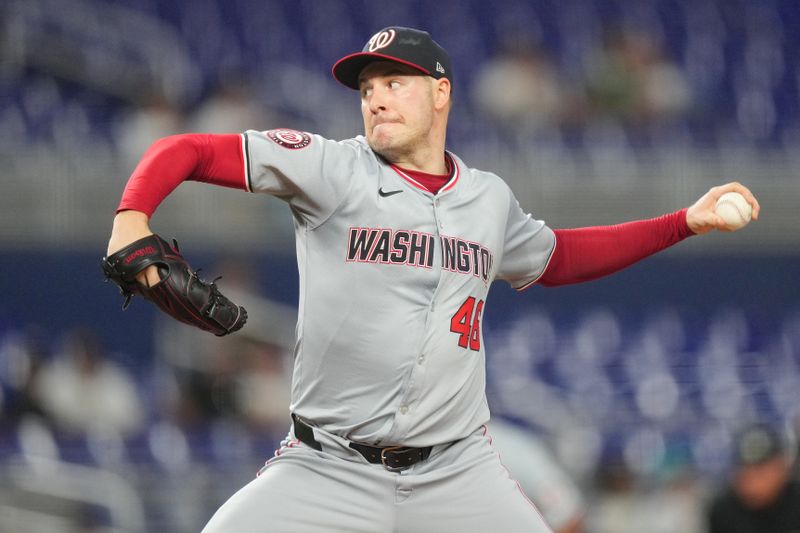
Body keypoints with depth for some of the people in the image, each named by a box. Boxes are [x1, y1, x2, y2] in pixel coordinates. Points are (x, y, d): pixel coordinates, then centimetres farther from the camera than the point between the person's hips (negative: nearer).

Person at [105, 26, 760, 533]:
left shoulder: (488, 198, 11)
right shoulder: (330, 169, -2)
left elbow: (557, 257, 31)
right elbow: (186, 152, -6)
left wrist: (685, 222, 27)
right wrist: (132, 217, -26)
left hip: (456, 475, 2)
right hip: (329, 472, -2)